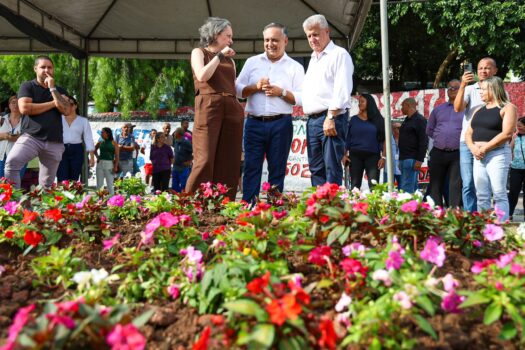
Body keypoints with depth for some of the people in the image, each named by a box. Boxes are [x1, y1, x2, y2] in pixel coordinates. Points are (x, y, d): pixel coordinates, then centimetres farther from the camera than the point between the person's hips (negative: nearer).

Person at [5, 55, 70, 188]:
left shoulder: (60, 91, 17)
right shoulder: (27, 86, 8)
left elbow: (65, 110, -2)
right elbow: (24, 108, -9)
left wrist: (52, 88, -3)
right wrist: (52, 103, -3)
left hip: (54, 142, 3)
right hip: (31, 137, -3)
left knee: (47, 184, 4)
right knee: (11, 162, -29)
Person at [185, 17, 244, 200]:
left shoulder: (230, 60, 25)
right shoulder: (199, 52, 11)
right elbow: (202, 76, -8)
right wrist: (219, 55, -1)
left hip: (232, 110, 5)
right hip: (209, 107, -5)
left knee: (229, 163, -1)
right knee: (205, 161, -14)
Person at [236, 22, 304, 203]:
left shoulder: (295, 67, 8)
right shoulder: (252, 62, 14)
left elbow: (302, 98, 0)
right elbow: (238, 90, 8)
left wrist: (281, 92, -13)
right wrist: (255, 87, -8)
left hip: (281, 124, -1)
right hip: (254, 123, 1)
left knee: (277, 170, 2)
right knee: (251, 167, -1)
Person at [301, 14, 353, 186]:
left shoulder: (339, 54, -2)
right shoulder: (313, 59, 24)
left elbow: (342, 90, -13)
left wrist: (331, 117, -20)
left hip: (332, 119, -8)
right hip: (312, 120, 8)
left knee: (332, 168, -9)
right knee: (316, 168, 7)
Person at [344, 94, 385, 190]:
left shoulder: (378, 120, 7)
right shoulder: (354, 119, 11)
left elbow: (384, 139, 5)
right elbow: (347, 138, 10)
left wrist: (383, 156, -4)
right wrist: (345, 154, -1)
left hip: (373, 156, -1)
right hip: (355, 155, 2)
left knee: (373, 186, -10)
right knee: (355, 186, 0)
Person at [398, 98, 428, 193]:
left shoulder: (419, 120, -7)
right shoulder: (406, 120, 21)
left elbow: (424, 141, -14)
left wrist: (419, 160, -20)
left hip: (412, 159, -9)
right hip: (404, 159, 9)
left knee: (407, 188, -14)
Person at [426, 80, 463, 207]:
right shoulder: (438, 109, 16)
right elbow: (429, 130, 22)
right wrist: (440, 139, 13)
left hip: (457, 154, -4)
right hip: (438, 153, 4)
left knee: (456, 187, -5)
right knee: (435, 186, 5)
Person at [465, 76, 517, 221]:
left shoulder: (507, 108, -1)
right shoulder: (479, 110, 19)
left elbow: (507, 133, -13)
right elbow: (468, 133, 16)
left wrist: (485, 148, -15)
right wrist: (473, 148, -4)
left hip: (497, 154, -6)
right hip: (478, 156, 6)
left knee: (499, 194, -8)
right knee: (481, 196, 5)